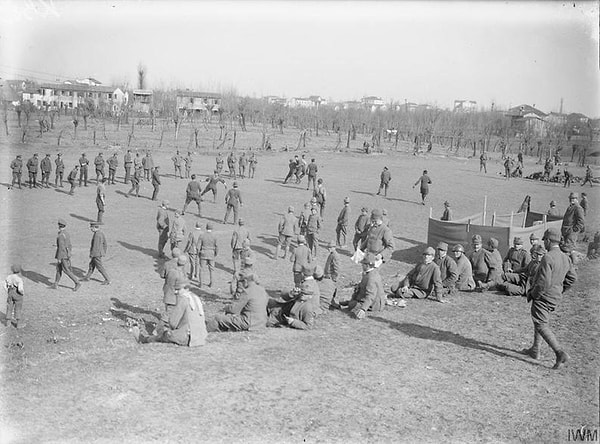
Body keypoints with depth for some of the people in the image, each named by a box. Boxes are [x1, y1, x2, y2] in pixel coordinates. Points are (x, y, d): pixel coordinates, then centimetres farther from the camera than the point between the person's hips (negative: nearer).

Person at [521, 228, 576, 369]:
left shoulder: (548, 258, -23)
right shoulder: (565, 258, 4)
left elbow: (543, 283, -26)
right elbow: (572, 278, 13)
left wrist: (532, 294, -11)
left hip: (543, 297, -9)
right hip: (555, 298, 9)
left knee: (541, 326, -4)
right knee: (539, 321, 22)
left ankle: (560, 354, -13)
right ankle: (535, 350, 30)